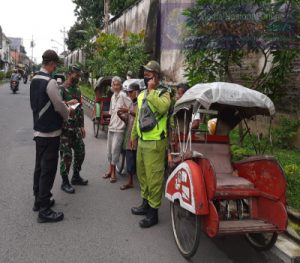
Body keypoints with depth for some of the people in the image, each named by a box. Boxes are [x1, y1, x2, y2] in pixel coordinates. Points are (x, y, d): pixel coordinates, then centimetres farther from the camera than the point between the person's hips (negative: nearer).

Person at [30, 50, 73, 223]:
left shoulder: (35, 80, 9)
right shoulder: (50, 82, -20)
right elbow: (59, 106, -16)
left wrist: (64, 107, 16)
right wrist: (68, 113, 5)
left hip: (39, 129, 9)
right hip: (50, 131, -9)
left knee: (40, 166, 17)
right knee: (48, 169, -3)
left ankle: (39, 200, 31)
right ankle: (44, 211, 4)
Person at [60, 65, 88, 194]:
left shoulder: (77, 90, 13)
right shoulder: (61, 89, -10)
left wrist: (82, 126, 16)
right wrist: (68, 103, -30)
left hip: (76, 128, 7)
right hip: (64, 128, -7)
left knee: (80, 152, 13)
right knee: (66, 156, -3)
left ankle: (76, 177, 31)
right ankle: (65, 182, 12)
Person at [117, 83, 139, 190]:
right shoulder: (131, 105, 19)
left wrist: (128, 111, -25)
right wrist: (121, 116, 0)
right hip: (129, 135, 7)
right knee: (130, 159, 10)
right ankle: (130, 181, 19)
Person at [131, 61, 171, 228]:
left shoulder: (163, 93, -9)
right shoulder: (142, 94, 15)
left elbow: (162, 107, -33)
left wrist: (151, 90, -24)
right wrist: (134, 135, 23)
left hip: (155, 142, -9)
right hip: (142, 141, 9)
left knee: (154, 177, -4)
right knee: (142, 173, 19)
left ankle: (153, 212, 8)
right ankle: (146, 204, 35)